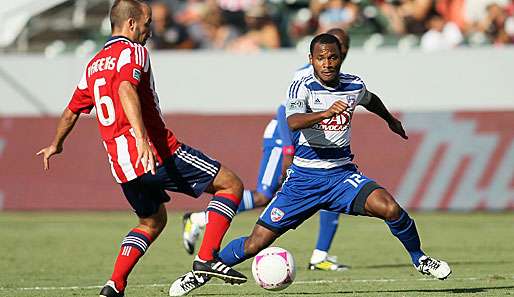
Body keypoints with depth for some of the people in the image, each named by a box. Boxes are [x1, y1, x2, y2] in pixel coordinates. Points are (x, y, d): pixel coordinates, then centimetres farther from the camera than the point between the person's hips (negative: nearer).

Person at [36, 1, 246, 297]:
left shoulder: (95, 64, 19)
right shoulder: (133, 52, -5)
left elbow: (72, 111, 29)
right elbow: (126, 90, -25)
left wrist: (56, 145, 47)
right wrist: (142, 139, -36)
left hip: (122, 165, 8)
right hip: (158, 152, -8)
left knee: (153, 221, 28)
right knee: (231, 185, 0)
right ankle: (207, 258, -12)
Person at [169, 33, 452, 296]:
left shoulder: (354, 85, 1)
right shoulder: (302, 86, -13)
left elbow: (370, 100, 27)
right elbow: (293, 122, -33)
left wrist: (391, 120, 44)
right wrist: (325, 114, -50)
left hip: (342, 173, 3)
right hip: (304, 176, -2)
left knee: (390, 208, -24)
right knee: (257, 242, -5)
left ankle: (419, 258, 3)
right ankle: (202, 273, 16)